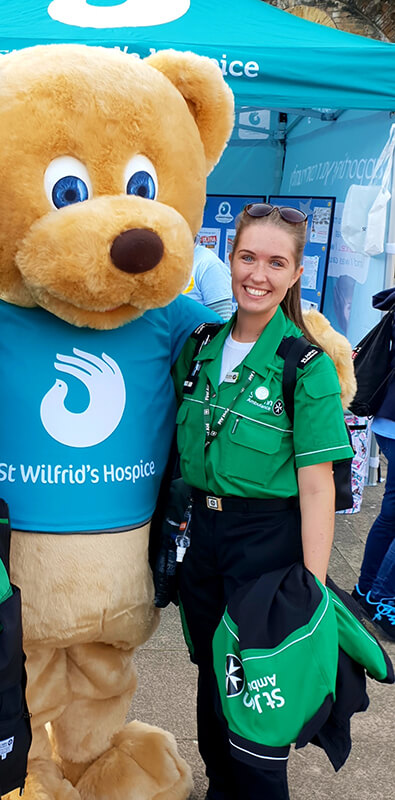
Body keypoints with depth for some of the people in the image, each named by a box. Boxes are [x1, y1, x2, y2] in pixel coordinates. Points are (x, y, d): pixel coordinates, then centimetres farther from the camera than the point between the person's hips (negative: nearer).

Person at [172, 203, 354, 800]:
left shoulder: (308, 365, -14)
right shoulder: (199, 347, 2)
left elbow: (317, 486, -15)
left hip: (267, 535, -5)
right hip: (200, 529, 5)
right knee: (210, 673, 20)